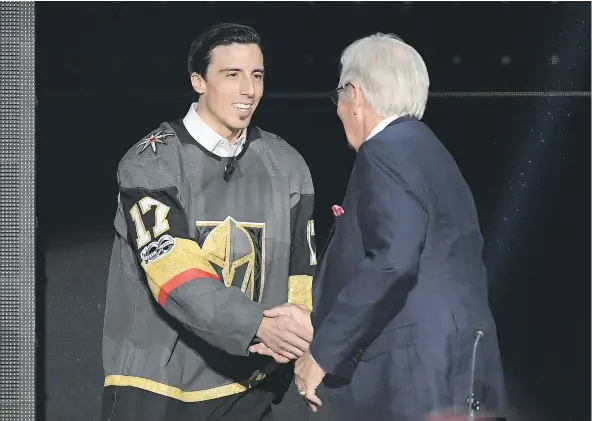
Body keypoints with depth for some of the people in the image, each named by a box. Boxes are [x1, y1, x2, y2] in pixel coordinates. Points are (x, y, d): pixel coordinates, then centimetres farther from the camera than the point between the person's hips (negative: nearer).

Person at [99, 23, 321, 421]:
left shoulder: (286, 166, 5)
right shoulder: (150, 163, -8)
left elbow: (300, 272, 6)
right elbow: (175, 271, -20)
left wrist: (300, 345, -14)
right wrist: (258, 325, -32)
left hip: (247, 386, 4)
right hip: (154, 382, -3)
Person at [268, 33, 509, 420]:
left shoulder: (386, 152, -10)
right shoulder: (426, 150, 19)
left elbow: (391, 261, -23)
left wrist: (323, 353, -16)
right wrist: (315, 322, 18)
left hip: (414, 382, -9)